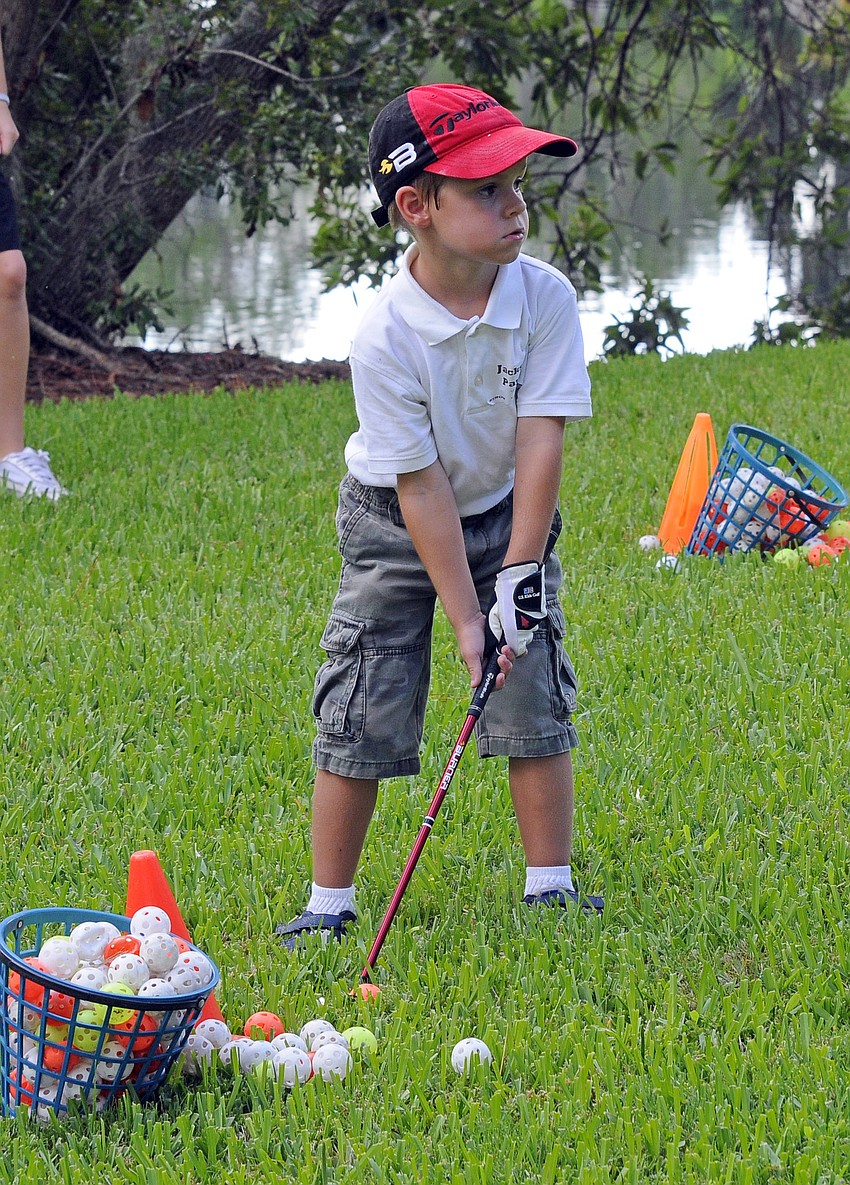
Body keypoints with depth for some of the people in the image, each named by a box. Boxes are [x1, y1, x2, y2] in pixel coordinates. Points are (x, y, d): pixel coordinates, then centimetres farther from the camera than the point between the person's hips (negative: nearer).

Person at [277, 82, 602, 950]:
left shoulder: (544, 297, -22)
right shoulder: (384, 336, -28)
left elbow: (540, 440, -19)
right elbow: (420, 487, -23)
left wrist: (518, 574, -21)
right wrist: (464, 618, -22)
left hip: (507, 512, 2)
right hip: (395, 524, -2)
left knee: (535, 698, -3)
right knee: (362, 713, -4)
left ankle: (549, 886, 10)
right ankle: (330, 903, 7)